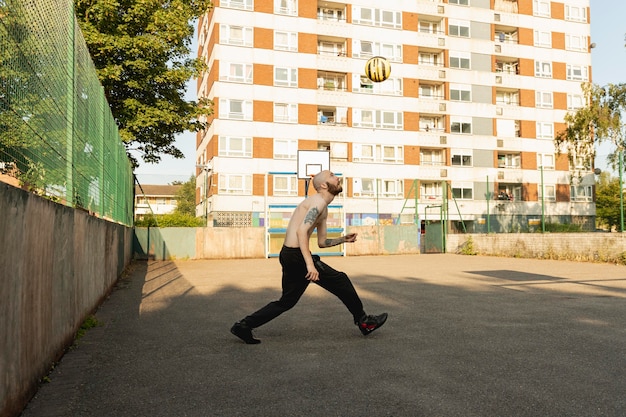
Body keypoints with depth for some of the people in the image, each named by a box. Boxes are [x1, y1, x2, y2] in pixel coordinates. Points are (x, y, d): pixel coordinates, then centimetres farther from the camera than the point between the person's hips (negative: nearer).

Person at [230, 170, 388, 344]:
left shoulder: (323, 208, 21)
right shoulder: (319, 202, -11)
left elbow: (322, 242, 25)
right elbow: (301, 231, -24)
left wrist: (343, 239, 13)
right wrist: (310, 264, -29)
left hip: (289, 256, 10)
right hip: (296, 255, -10)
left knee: (286, 301, 14)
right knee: (341, 281, 0)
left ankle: (244, 326, 15)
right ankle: (363, 322, 14)